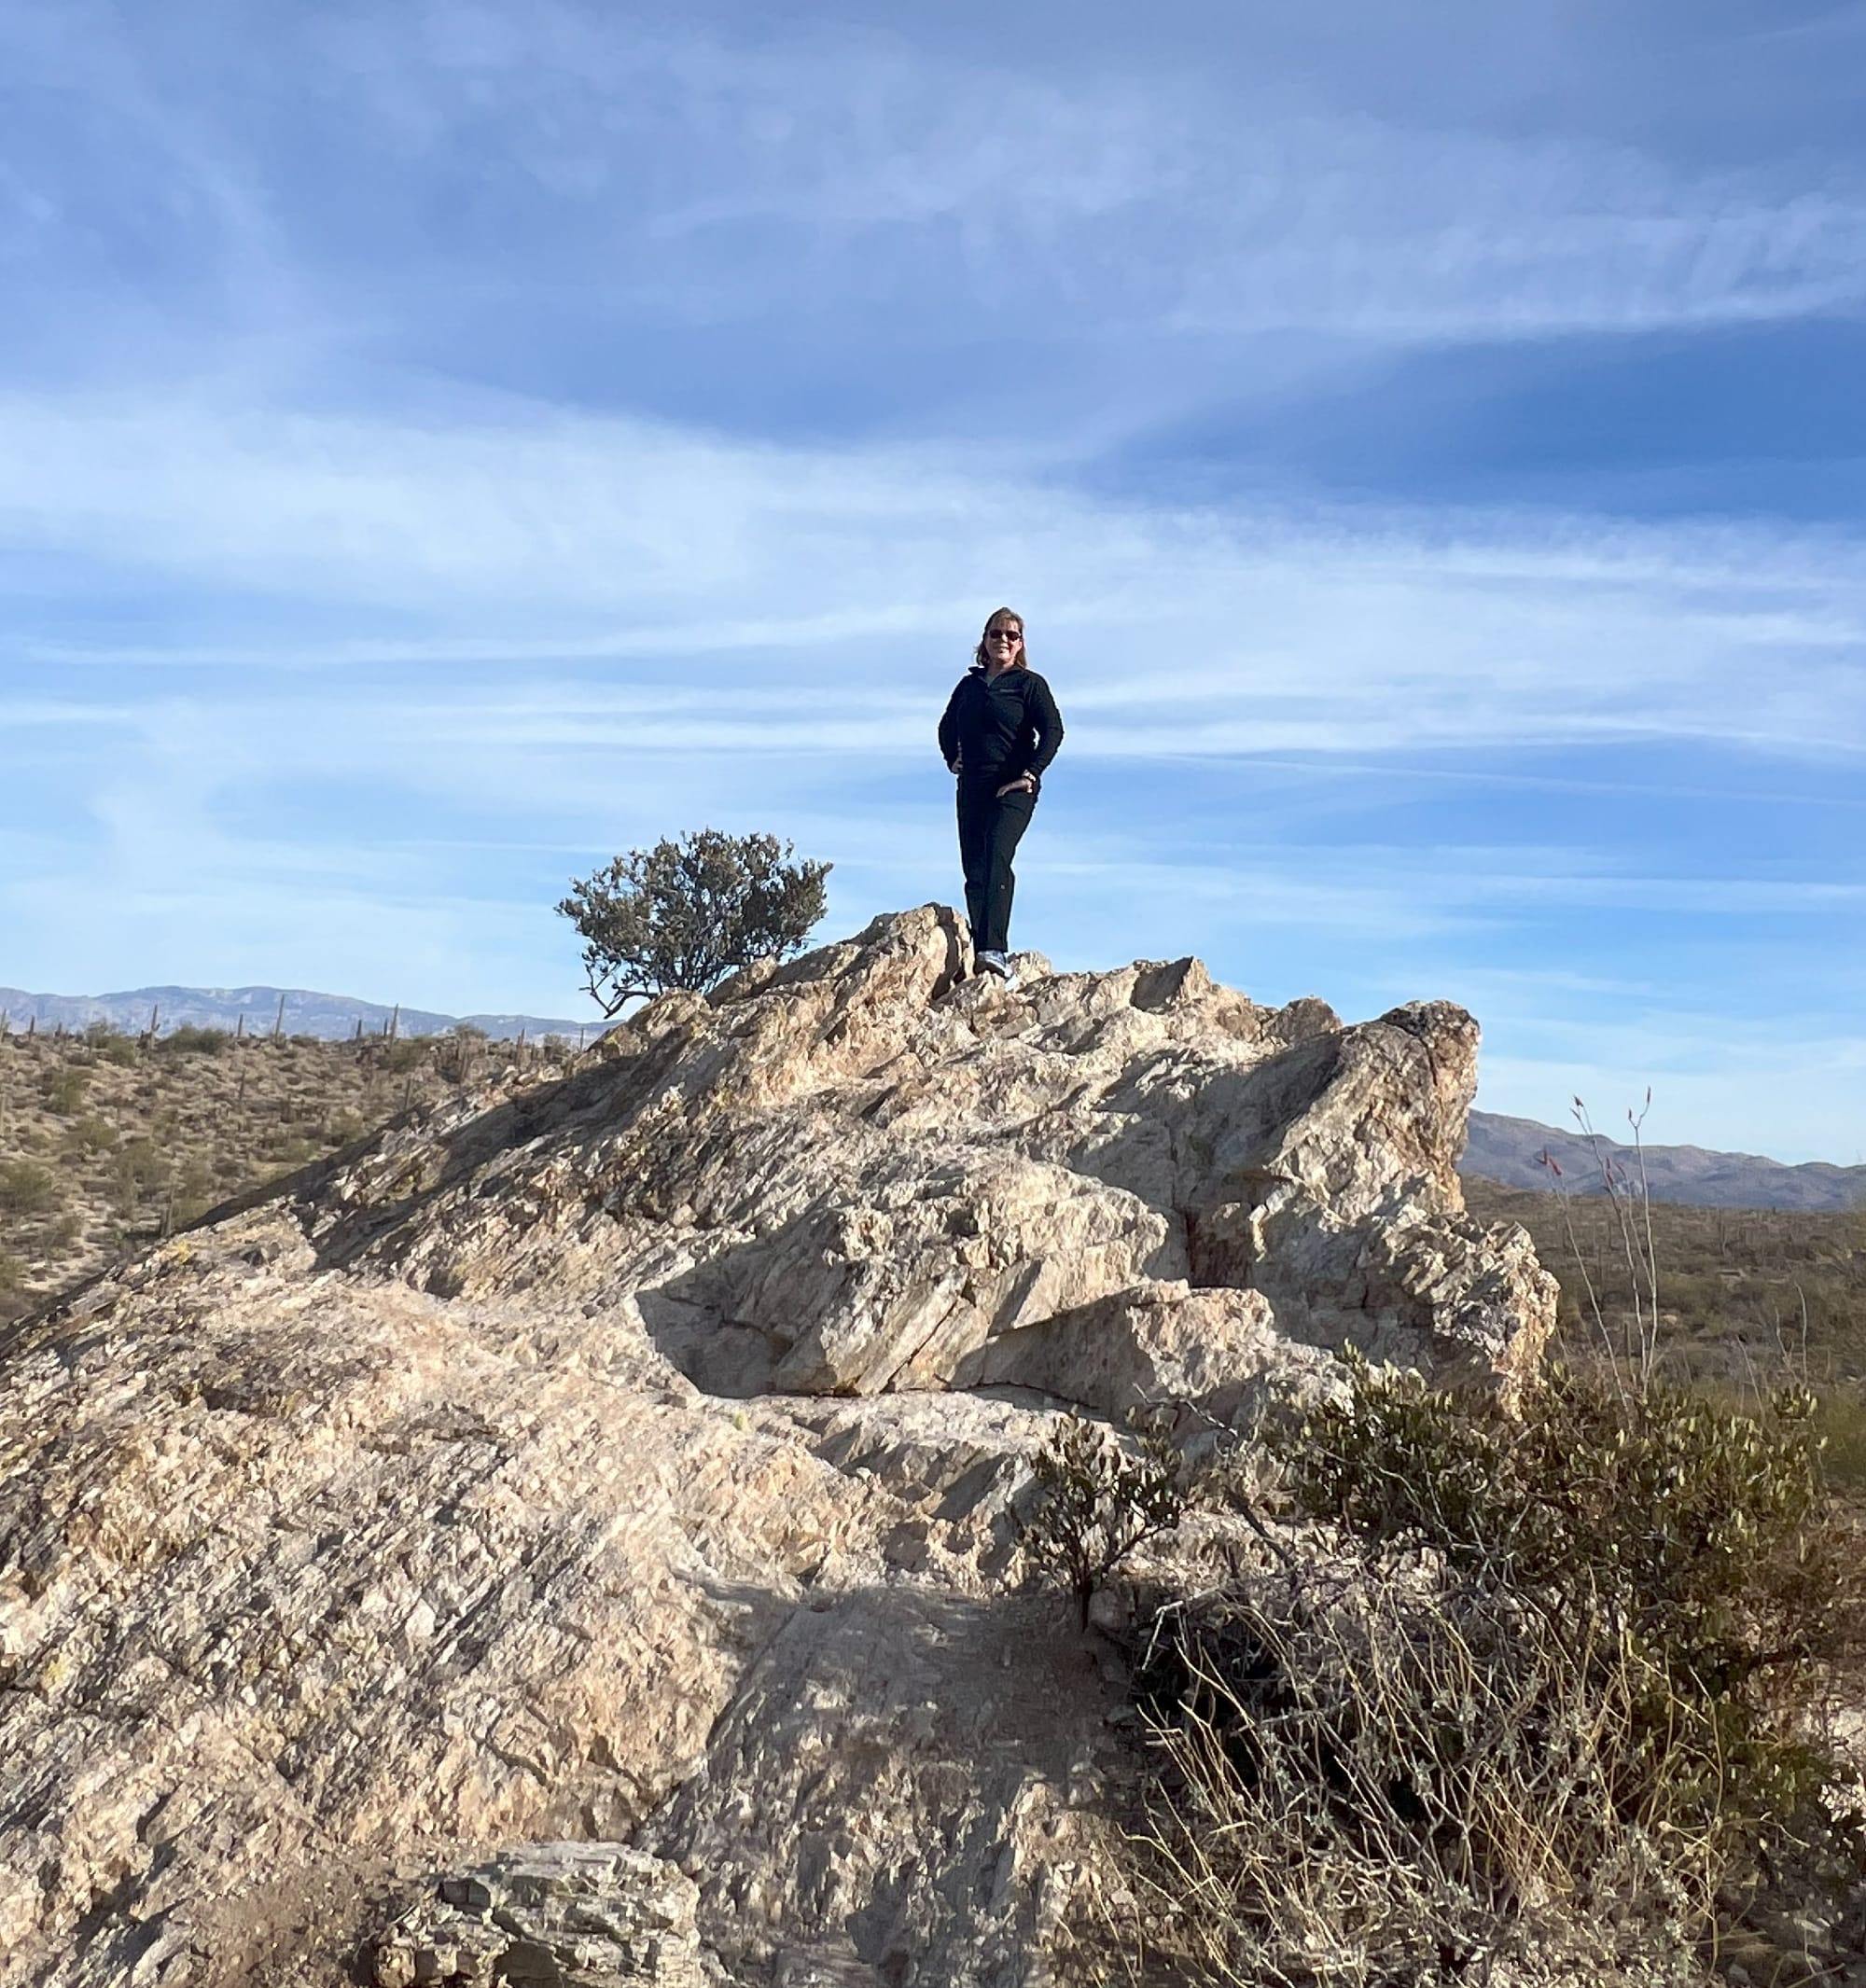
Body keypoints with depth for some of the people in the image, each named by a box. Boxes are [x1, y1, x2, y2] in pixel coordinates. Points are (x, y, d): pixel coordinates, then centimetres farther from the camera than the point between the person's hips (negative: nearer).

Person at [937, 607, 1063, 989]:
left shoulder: (1029, 683, 2)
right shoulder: (969, 684, 16)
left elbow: (1052, 730, -9)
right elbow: (947, 727, 31)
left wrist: (1031, 773, -16)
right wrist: (951, 758, 14)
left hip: (1013, 789, -6)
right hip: (972, 788, 6)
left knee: (996, 859, -22)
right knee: (974, 869, 2)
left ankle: (994, 950, -32)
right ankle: (981, 950, 7)